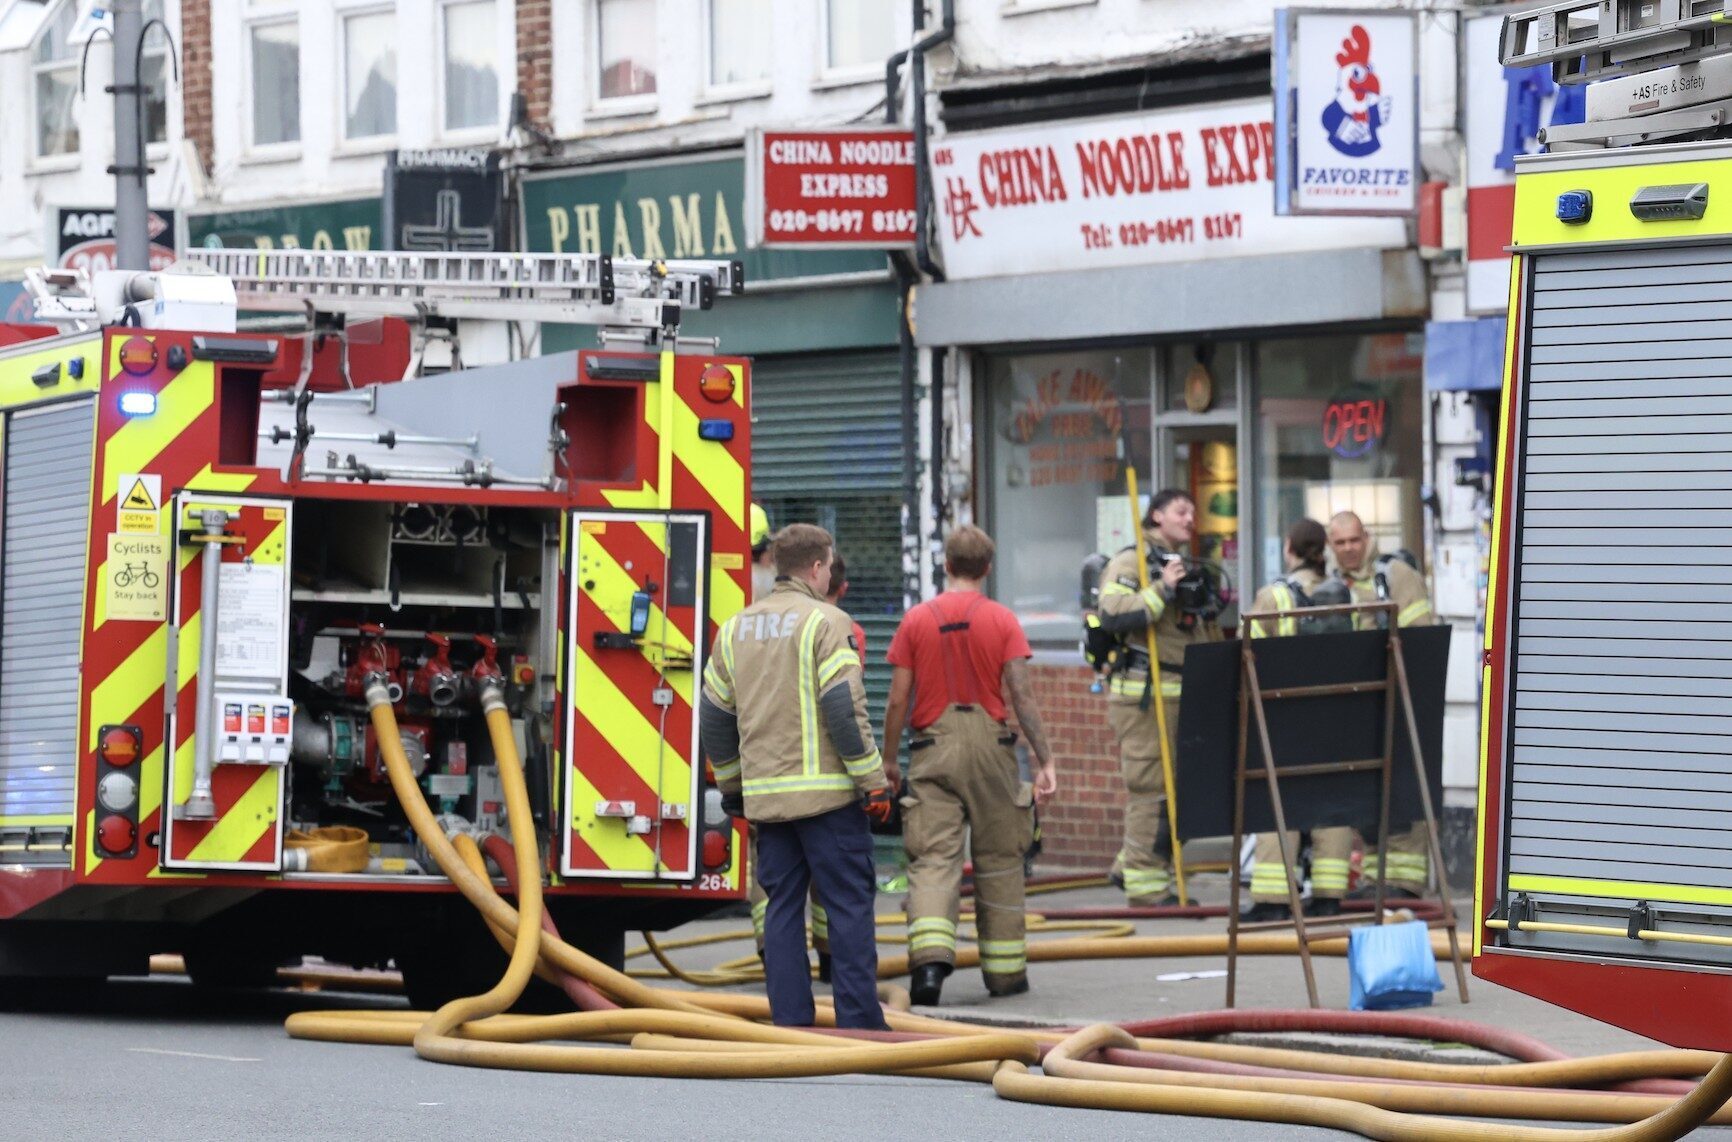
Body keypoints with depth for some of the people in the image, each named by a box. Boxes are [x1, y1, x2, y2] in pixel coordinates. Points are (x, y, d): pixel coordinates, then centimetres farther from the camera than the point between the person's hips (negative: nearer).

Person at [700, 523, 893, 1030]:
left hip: (765, 794, 6)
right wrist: (872, 778, -9)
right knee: (848, 904, -2)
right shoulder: (824, 622, -7)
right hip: (827, 793, -6)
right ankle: (858, 1020, -5)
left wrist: (731, 785, 26)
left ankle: (790, 1022, 5)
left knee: (783, 907, 8)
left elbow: (714, 716, 16)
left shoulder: (736, 629, 13)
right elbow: (844, 708, -14)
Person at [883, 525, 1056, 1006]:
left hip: (933, 748, 0)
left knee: (933, 859, -6)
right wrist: (1044, 762, -5)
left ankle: (929, 957, -27)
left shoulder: (916, 620, 2)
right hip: (989, 746, 0)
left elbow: (898, 700, 1)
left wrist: (887, 759, 13)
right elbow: (1022, 696, -7)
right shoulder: (1003, 620, 0)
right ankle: (1005, 971, 17)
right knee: (998, 861, 11)